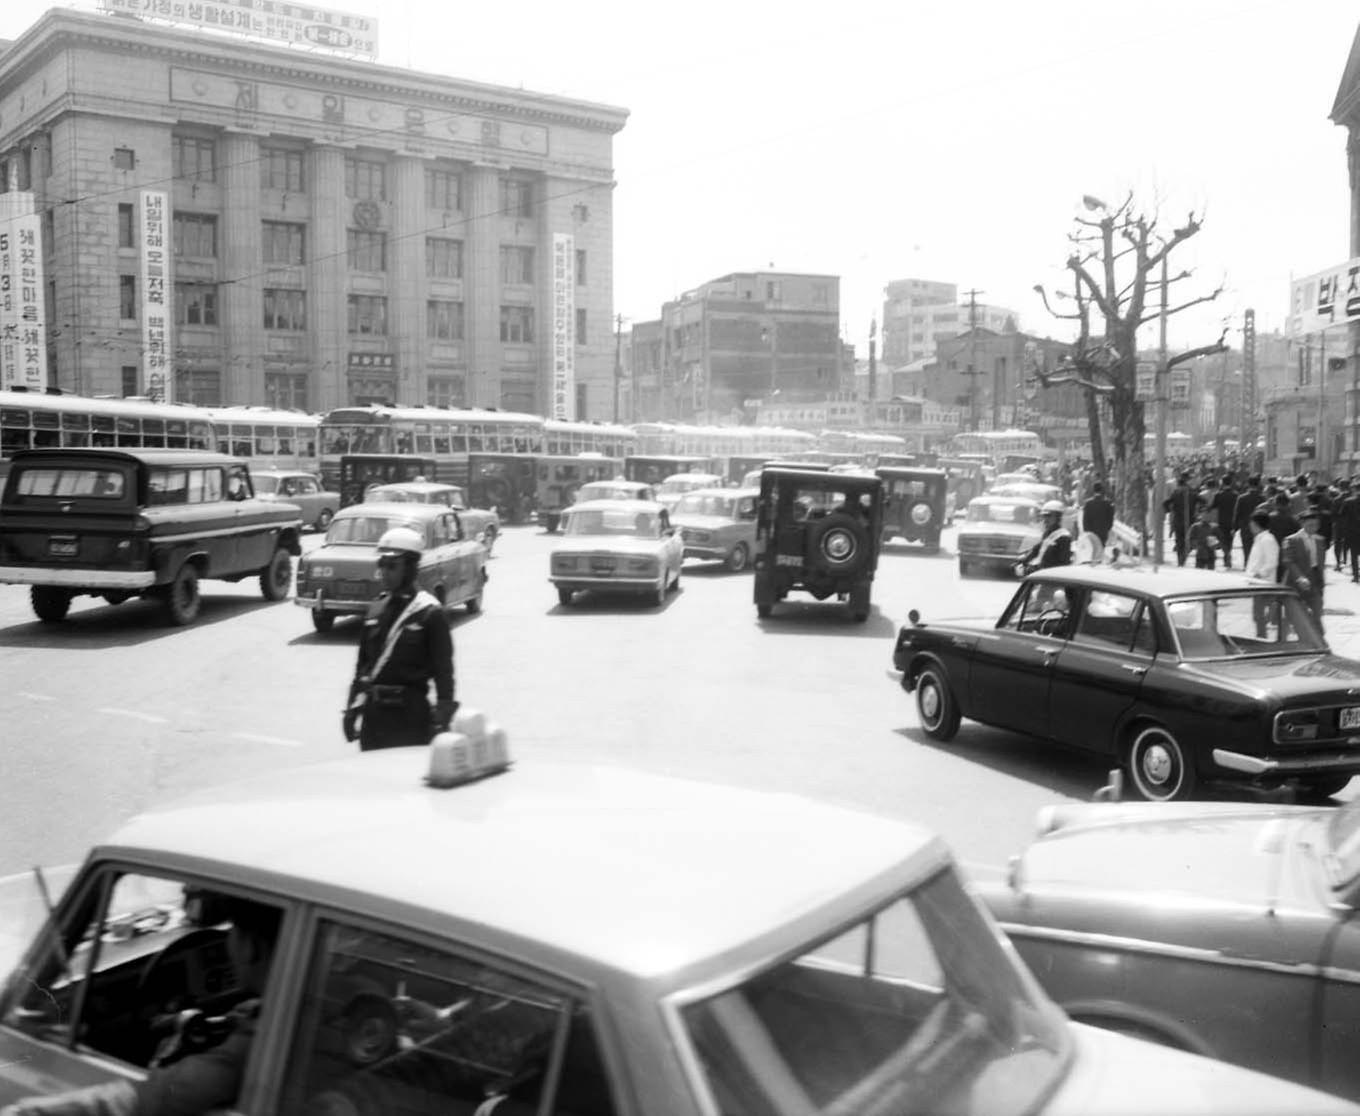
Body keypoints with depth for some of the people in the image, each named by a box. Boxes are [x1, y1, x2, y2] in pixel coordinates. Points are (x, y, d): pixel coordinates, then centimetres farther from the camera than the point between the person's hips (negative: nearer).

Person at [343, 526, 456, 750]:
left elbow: (443, 670, -10)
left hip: (409, 714, -6)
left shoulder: (430, 613, -9)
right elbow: (362, 662, 17)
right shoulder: (376, 609, 10)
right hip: (372, 712, 6)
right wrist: (352, 708, 14)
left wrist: (442, 720, -13)